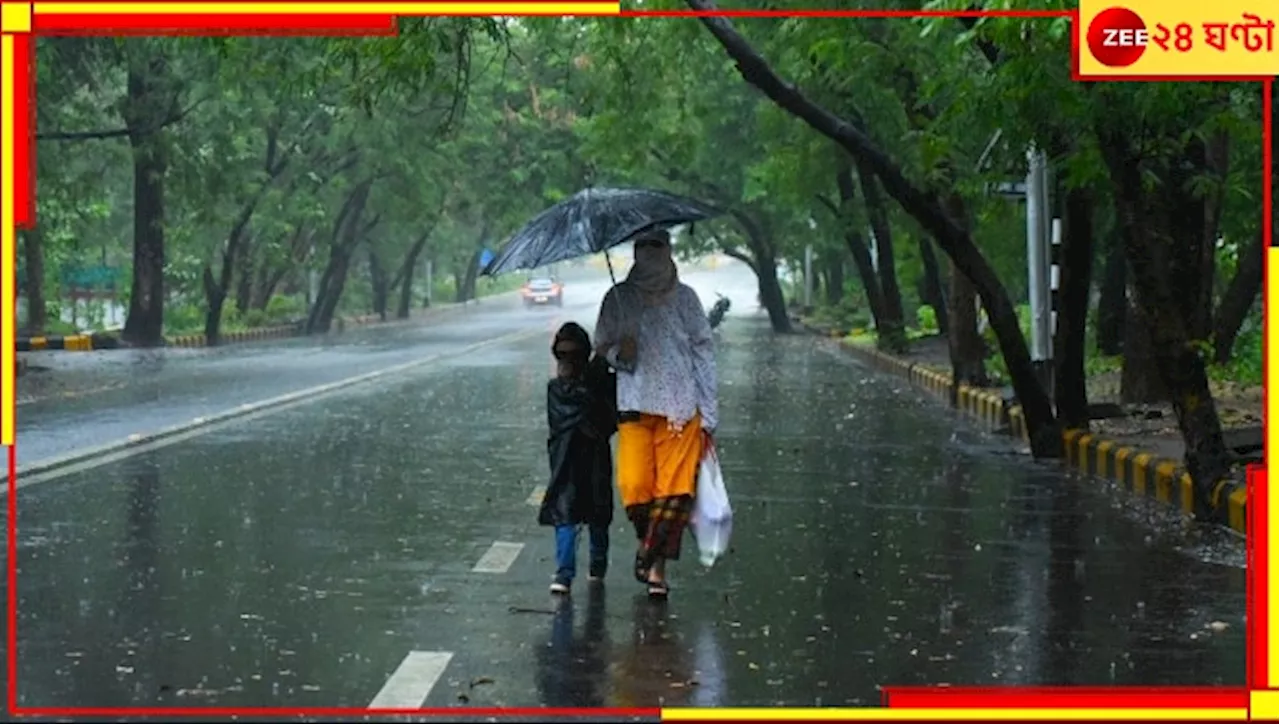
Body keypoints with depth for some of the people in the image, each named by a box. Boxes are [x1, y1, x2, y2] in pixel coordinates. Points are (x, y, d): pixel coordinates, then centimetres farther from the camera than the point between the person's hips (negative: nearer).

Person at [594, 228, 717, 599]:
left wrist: (708, 413, 2)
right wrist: (619, 353, -12)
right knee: (634, 486, -9)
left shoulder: (684, 297, 7)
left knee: (674, 487, -6)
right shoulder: (619, 298, 7)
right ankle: (647, 540, 20)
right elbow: (601, 345, 13)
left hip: (681, 406, 0)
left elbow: (703, 352, 7)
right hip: (635, 404, 0)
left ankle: (656, 565, 4)